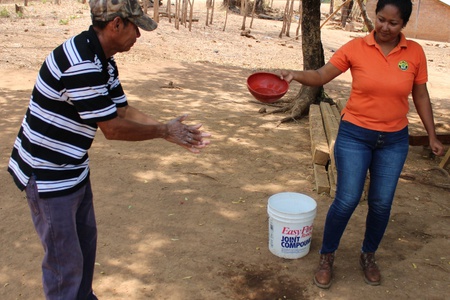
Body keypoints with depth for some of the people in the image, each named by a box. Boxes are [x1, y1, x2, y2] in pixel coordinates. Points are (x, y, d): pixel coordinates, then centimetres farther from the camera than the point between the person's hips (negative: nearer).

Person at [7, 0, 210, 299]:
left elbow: (124, 110, 6)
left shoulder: (103, 61, 3)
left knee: (86, 240, 22)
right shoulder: (81, 64, -29)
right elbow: (112, 128, -24)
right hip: (48, 174, -9)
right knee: (65, 260, 4)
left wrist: (172, 131, -1)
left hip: (74, 168, 10)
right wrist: (164, 131, -11)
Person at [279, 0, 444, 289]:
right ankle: (327, 256, 18)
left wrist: (432, 135, 7)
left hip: (394, 140, 3)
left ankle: (369, 255, 33)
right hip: (355, 135, -2)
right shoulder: (356, 48, -9)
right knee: (347, 200, -4)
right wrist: (296, 74, -30)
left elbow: (420, 95, 6)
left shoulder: (415, 52, -3)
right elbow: (321, 75, -10)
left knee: (381, 203, 8)